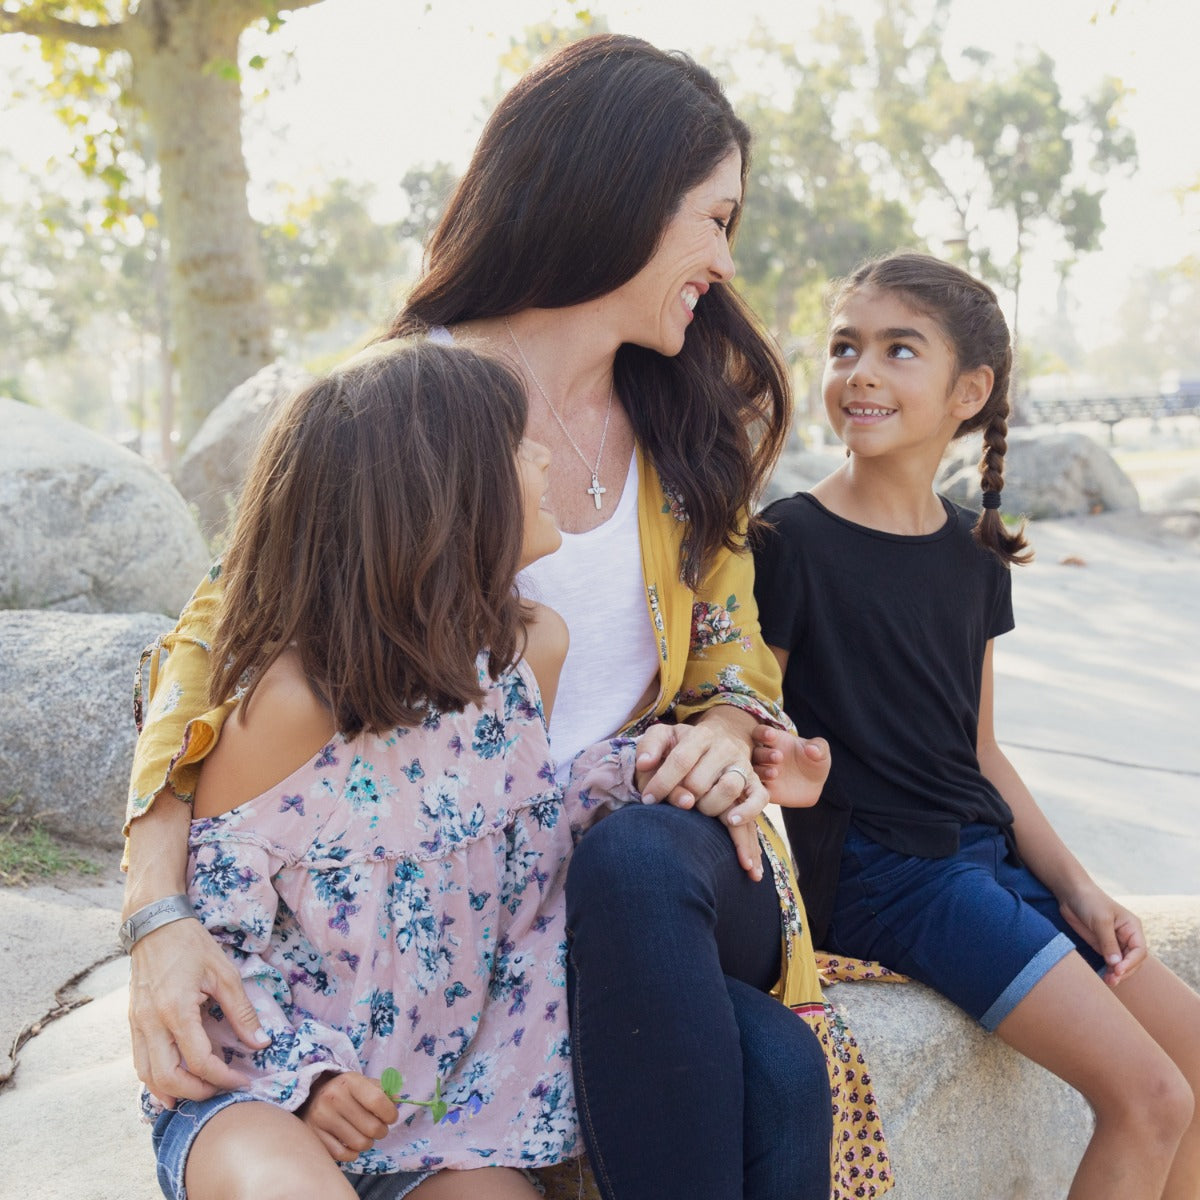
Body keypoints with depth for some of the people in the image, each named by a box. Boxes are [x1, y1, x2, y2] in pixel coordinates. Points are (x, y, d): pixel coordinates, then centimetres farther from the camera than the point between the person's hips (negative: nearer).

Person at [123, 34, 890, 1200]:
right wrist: (162, 914, -22)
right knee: (776, 1069, -31)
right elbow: (221, 640, -7)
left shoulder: (688, 422, 11)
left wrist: (718, 737, -9)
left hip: (657, 855, 4)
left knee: (779, 1081, -32)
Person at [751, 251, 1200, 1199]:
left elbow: (980, 753, 14)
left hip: (987, 852, 7)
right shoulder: (791, 542, -10)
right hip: (876, 870, -7)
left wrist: (1074, 883, 6)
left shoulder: (973, 554, 10)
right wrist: (771, 758, -31)